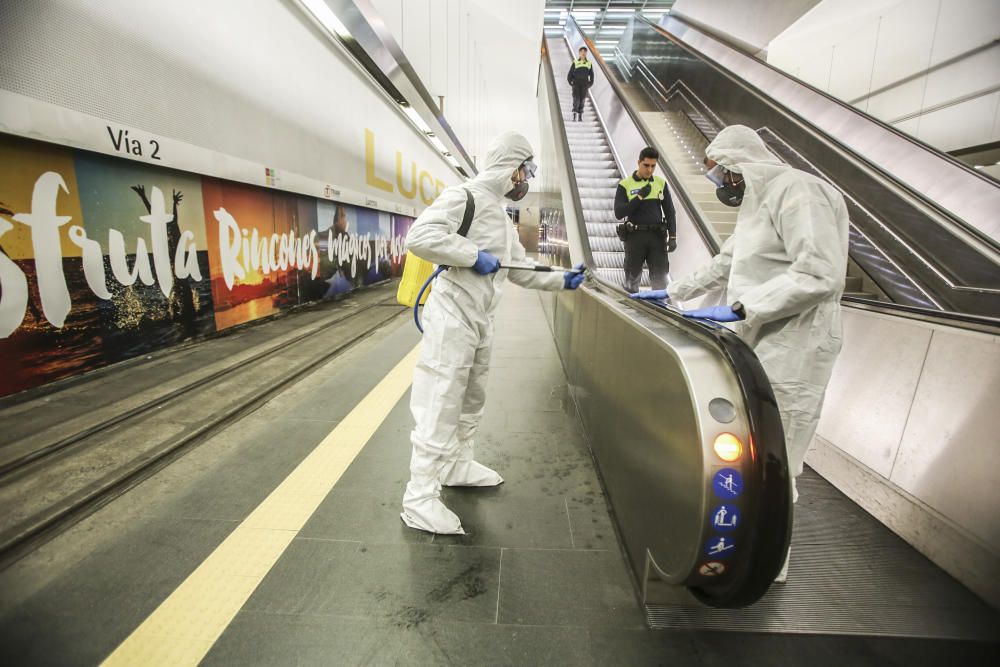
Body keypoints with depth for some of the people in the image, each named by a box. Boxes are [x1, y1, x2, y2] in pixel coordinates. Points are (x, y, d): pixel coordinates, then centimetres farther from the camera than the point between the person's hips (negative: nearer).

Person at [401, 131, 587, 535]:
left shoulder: (502, 217, 19)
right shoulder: (464, 196, -10)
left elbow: (521, 271, 25)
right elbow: (420, 236, -24)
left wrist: (562, 281, 23)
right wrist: (474, 256, -21)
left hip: (481, 321, 10)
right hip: (452, 317, -10)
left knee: (471, 399, 20)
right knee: (441, 405, -7)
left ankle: (458, 464, 38)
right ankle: (420, 498, 2)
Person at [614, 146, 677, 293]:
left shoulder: (661, 183, 9)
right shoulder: (625, 185, 0)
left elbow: (670, 212, 10)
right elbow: (619, 213, -8)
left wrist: (673, 236, 1)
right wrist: (639, 197, -14)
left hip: (657, 236, 2)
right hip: (635, 236, -2)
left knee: (660, 277, 3)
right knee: (633, 277, 7)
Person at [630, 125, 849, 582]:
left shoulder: (798, 192, -13)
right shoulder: (758, 203, 20)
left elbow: (821, 274, -23)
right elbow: (724, 265, 27)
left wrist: (738, 308, -24)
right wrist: (670, 294, 24)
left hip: (790, 351, -9)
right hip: (759, 344, 10)